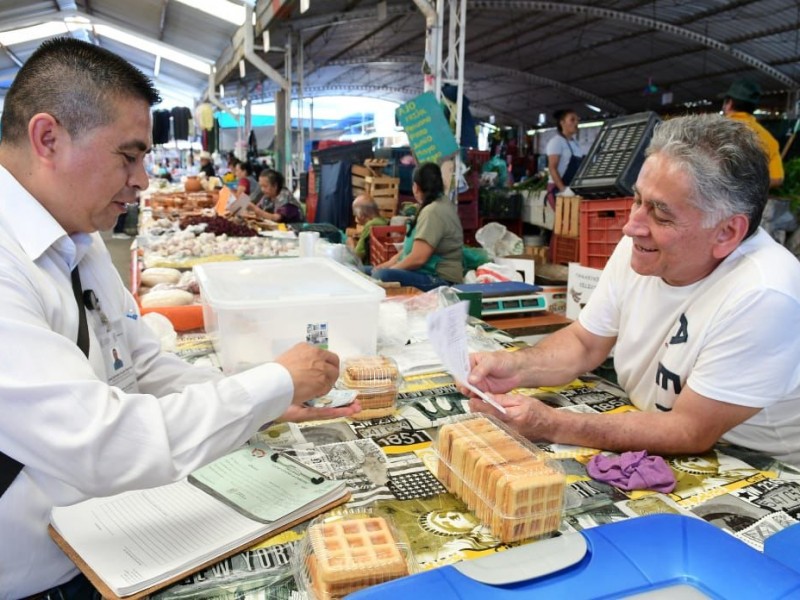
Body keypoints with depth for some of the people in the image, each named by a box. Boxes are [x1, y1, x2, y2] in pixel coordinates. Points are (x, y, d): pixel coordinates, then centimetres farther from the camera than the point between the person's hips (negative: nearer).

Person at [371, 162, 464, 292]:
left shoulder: (433, 211, -18)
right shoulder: (441, 204, 14)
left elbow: (418, 258, -23)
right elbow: (414, 247, 18)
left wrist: (389, 268, -8)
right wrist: (390, 263, 10)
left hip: (440, 279, -10)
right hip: (432, 273, 10)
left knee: (381, 276, -33)